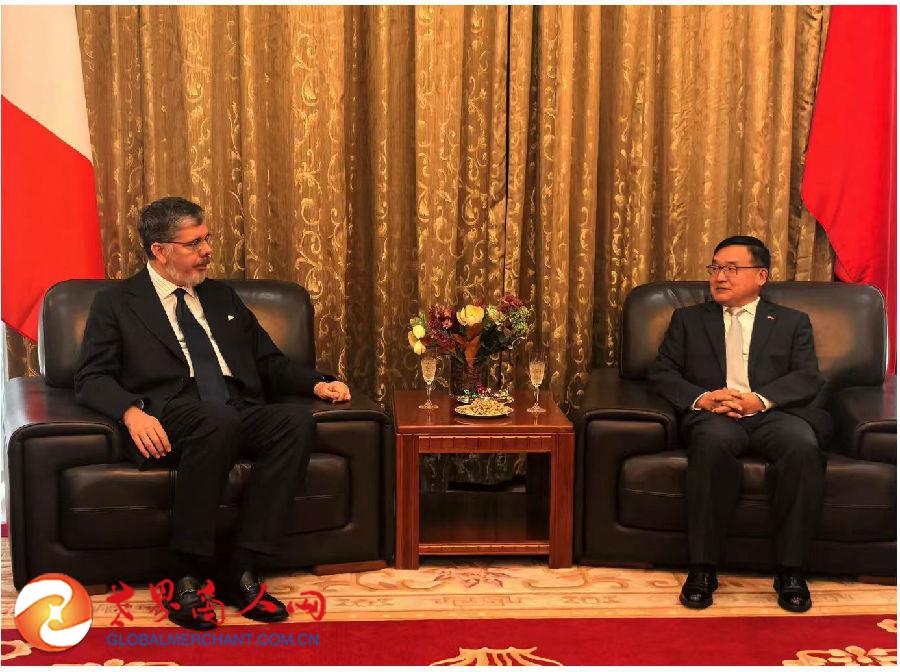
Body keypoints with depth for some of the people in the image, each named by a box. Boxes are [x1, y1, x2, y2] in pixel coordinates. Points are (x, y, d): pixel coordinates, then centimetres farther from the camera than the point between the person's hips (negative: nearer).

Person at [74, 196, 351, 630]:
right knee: (219, 420, -39)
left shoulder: (222, 298, 28)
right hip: (172, 418, -4)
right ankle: (185, 578, -28)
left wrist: (317, 383, 8)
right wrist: (131, 411, -17)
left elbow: (270, 363, 28)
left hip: (240, 412, 5)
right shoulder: (116, 304, 15)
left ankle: (238, 570, -27)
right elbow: (91, 379, 4)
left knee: (298, 419, -28)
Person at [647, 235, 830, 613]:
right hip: (713, 415, 0)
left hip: (774, 413, 1)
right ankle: (702, 569, -30)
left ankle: (790, 571, -25)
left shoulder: (792, 322, 22)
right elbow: (661, 373, 13)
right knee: (713, 441, -37)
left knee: (803, 445, -35)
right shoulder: (688, 319, 25)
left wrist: (759, 399, -14)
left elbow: (808, 379, 7)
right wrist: (701, 397, -9)